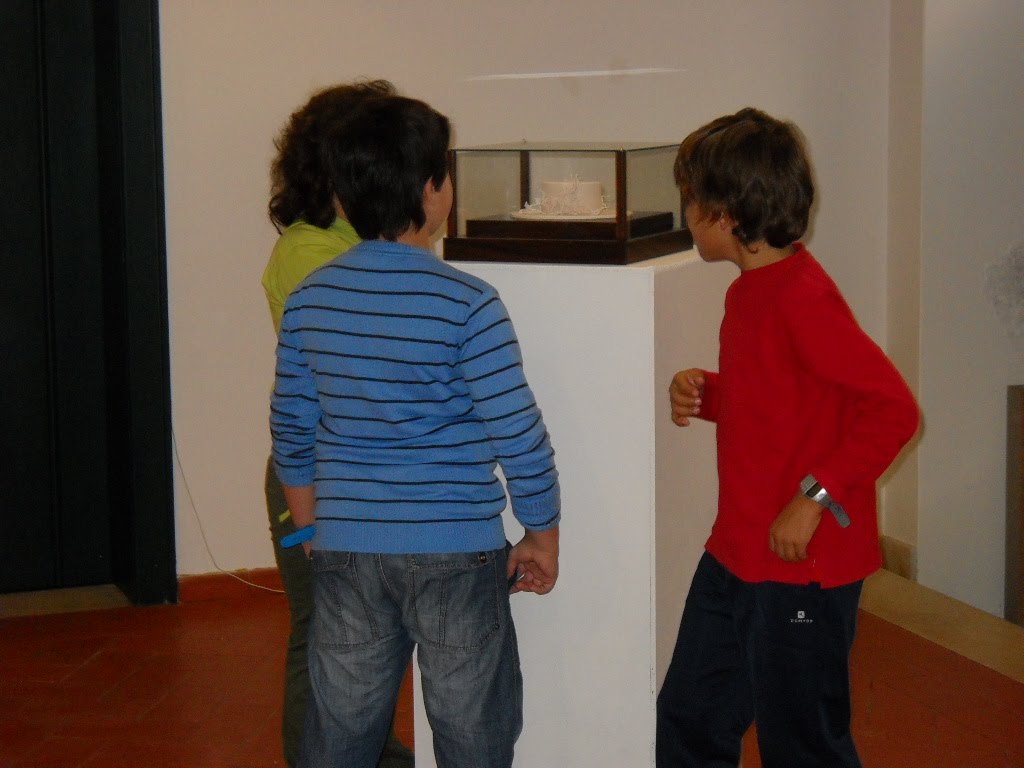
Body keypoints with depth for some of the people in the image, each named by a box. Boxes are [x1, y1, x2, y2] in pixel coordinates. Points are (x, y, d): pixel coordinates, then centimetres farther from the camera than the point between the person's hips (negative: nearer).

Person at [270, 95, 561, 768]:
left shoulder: (310, 299, 2)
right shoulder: (466, 303, -14)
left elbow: (291, 433, 10)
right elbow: (519, 436, -12)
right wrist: (544, 535, 2)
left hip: (345, 553, 5)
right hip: (454, 555, -4)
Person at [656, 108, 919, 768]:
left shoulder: (803, 298, -21)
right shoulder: (748, 291, 9)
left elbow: (894, 408, -26)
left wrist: (814, 498, -25)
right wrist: (705, 395, 3)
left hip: (802, 565, -10)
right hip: (735, 558, 10)